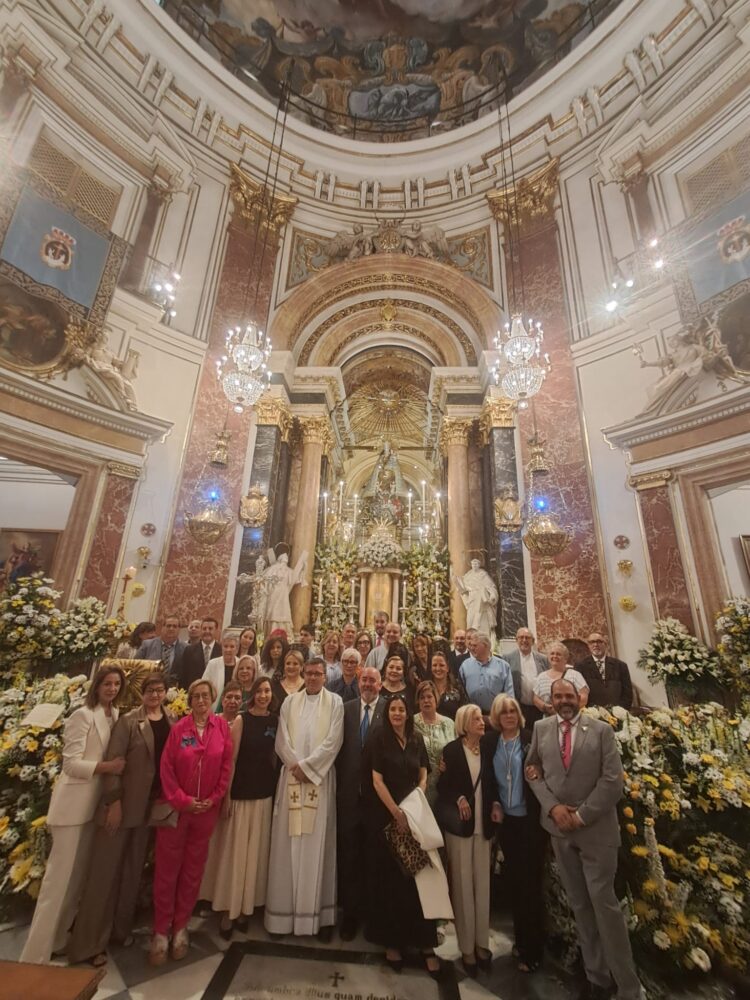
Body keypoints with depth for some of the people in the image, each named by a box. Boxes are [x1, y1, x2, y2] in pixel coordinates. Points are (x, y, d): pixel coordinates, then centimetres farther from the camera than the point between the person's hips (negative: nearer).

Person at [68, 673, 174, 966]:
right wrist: (114, 801, -18)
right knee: (105, 867, 4)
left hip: (152, 804, 5)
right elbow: (112, 761, -14)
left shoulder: (172, 722, -1)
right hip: (124, 801, -5)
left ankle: (121, 926, 36)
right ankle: (89, 941, 22)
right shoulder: (128, 721, -14)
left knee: (134, 868, 18)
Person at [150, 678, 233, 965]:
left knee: (193, 869, 15)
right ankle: (161, 930, 27)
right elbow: (166, 767, -8)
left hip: (207, 810, 2)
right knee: (167, 868, 8)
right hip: (175, 807, -1)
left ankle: (180, 926, 33)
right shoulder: (179, 728, -8)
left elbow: (226, 766, -3)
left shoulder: (222, 726, -6)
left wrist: (213, 799, -7)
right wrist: (182, 800, -11)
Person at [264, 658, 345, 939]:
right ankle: (284, 912, 22)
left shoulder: (335, 702, -2)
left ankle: (321, 915, 18)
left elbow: (333, 740, -8)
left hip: (320, 778, -2)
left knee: (318, 844, 4)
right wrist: (295, 765, -10)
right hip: (292, 776, 2)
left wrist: (307, 766, -12)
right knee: (287, 844, 7)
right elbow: (282, 739, 2)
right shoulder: (290, 701, 5)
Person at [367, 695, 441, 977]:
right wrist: (396, 812, -13)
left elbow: (423, 777, 7)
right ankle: (392, 940, 25)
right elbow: (377, 780, -11)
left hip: (414, 813, 3)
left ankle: (425, 942, 17)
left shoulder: (417, 740, 2)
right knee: (389, 877, 8)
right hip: (385, 815, -3)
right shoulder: (380, 739, -9)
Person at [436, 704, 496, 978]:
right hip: (459, 825, -4)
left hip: (483, 824, 4)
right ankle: (466, 948, 21)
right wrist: (458, 800, -21)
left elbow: (491, 785, 13)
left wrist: (494, 805, -3)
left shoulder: (487, 750, 4)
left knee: (482, 884, 11)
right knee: (462, 886, 6)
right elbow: (442, 785, -7)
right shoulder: (451, 750, -10)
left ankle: (482, 943, 28)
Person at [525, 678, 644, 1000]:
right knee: (579, 905, 14)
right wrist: (552, 806, -10)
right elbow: (532, 771, 4)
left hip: (597, 829, -2)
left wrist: (582, 815, -12)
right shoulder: (540, 729, 1)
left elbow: (612, 780, -9)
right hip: (559, 828, 3)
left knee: (604, 904, -1)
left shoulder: (602, 730, -5)